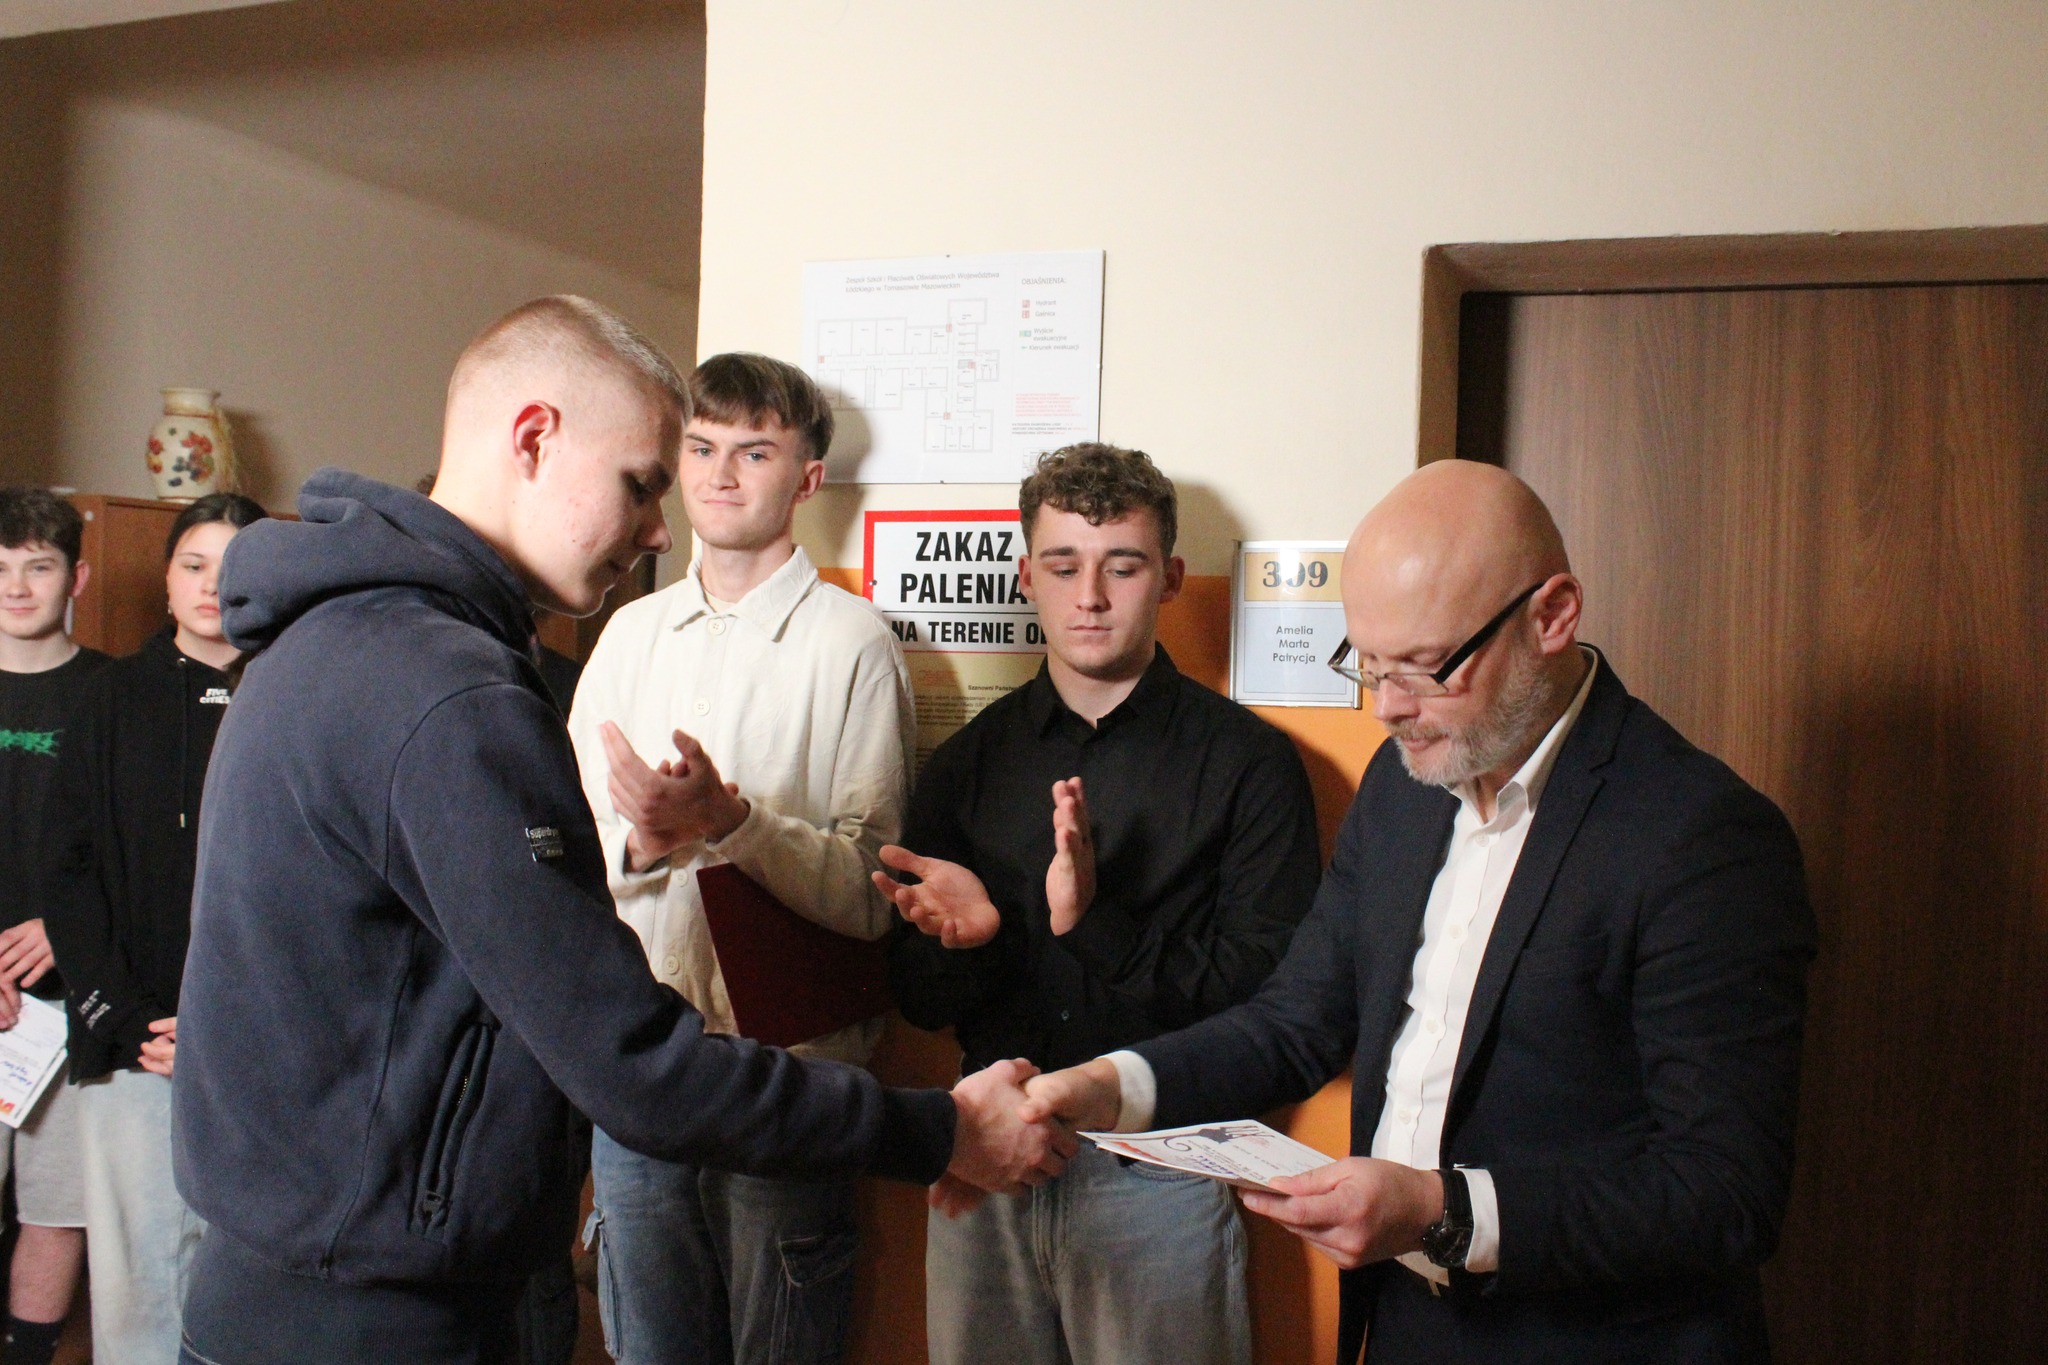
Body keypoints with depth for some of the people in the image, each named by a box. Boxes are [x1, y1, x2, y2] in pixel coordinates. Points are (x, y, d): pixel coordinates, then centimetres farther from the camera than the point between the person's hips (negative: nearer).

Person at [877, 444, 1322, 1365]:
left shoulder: (1246, 762, -6)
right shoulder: (968, 761, 6)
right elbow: (920, 1003, 6)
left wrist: (1095, 920, -24)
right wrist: (962, 937, -16)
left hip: (1157, 1173, -3)